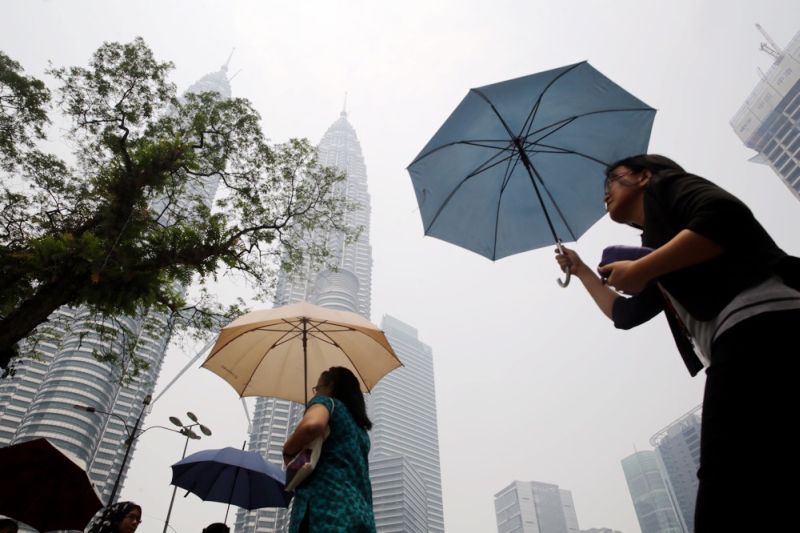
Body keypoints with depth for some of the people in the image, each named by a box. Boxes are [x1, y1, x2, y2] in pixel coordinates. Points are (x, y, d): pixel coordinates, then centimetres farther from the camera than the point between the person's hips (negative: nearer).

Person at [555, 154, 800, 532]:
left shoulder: (668, 185, 15)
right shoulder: (660, 261, 36)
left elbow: (726, 216, -7)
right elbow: (625, 313, 42)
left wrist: (641, 270, -4)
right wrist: (581, 270, 49)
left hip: (764, 325, -9)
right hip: (741, 344, 9)